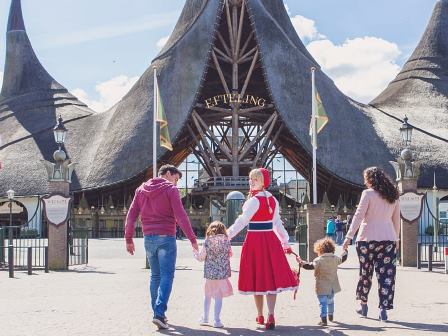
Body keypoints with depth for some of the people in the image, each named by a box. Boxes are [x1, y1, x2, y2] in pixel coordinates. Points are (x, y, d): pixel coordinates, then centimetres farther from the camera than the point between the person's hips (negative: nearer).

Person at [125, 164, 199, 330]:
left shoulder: (141, 189, 12)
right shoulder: (170, 189, -5)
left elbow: (131, 216, 9)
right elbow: (181, 216, -14)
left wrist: (128, 239, 14)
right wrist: (192, 238, -14)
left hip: (149, 238, 5)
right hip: (166, 238, -5)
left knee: (155, 276, 16)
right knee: (167, 276, -4)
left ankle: (157, 313, 17)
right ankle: (159, 313, -16)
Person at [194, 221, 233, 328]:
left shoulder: (207, 242, -5)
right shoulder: (226, 241, -4)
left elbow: (201, 257, 0)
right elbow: (229, 255, 6)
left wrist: (195, 253, 20)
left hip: (209, 273, 1)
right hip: (223, 273, -1)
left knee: (208, 295, 18)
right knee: (218, 297, 3)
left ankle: (205, 318, 26)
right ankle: (216, 320, 3)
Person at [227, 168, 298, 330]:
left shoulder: (254, 201, -13)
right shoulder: (272, 199, 9)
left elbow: (242, 221, -16)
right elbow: (277, 222, 13)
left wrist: (226, 235, -15)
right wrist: (285, 242, 20)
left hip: (255, 240, -6)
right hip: (271, 240, 6)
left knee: (257, 277, 5)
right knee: (271, 276, 2)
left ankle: (260, 316, 16)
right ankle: (270, 316, -8)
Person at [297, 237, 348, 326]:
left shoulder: (319, 260, -17)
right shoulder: (335, 259, 1)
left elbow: (310, 266, -26)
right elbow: (343, 258, 20)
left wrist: (301, 262, -19)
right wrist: (345, 251, 39)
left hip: (322, 287, -6)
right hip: (332, 287, 6)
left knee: (323, 303, -3)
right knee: (330, 301, 25)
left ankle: (323, 319, -10)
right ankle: (331, 315, 41)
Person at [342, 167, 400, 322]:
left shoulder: (368, 193, -6)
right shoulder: (393, 196, 10)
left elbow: (358, 216, -10)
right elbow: (396, 220, 15)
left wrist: (349, 236, -10)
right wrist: (396, 238, 24)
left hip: (368, 238, -3)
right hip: (388, 239, 4)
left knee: (365, 272, 11)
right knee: (386, 274, 1)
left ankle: (363, 305, 22)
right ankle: (383, 309, -3)